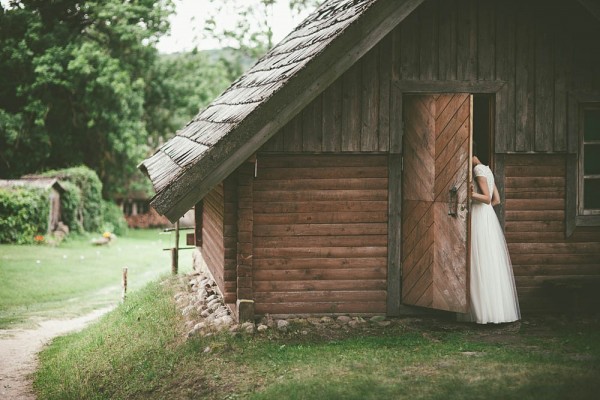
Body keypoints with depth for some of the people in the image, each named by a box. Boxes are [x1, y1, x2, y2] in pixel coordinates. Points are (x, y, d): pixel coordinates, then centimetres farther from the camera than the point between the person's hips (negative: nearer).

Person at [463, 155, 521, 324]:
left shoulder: (478, 170, -10)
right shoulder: (487, 170, 16)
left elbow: (488, 198, -16)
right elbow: (497, 200, 18)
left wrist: (473, 194, -30)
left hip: (479, 219, -9)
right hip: (488, 216, 9)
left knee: (481, 265, -8)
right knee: (492, 264, 8)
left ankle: (486, 310, -8)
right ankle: (499, 308, 10)